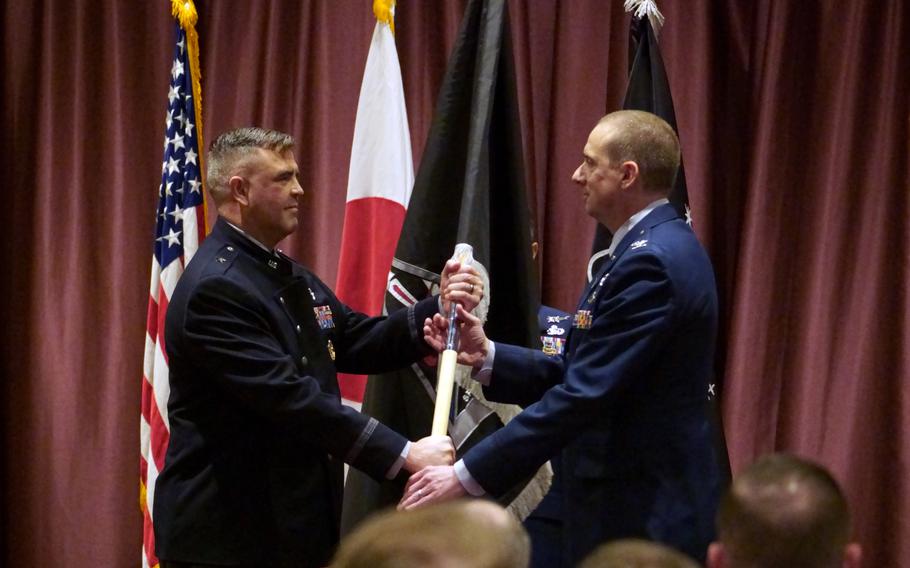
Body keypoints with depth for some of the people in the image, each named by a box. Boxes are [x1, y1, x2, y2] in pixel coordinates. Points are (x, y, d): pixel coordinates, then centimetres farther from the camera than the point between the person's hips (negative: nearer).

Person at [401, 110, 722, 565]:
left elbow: (583, 394, -25)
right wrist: (486, 356, 2)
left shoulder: (651, 261, -20)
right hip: (640, 502, 10)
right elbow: (581, 374, 12)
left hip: (642, 517, -10)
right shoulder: (658, 247, 13)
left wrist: (467, 475, -23)